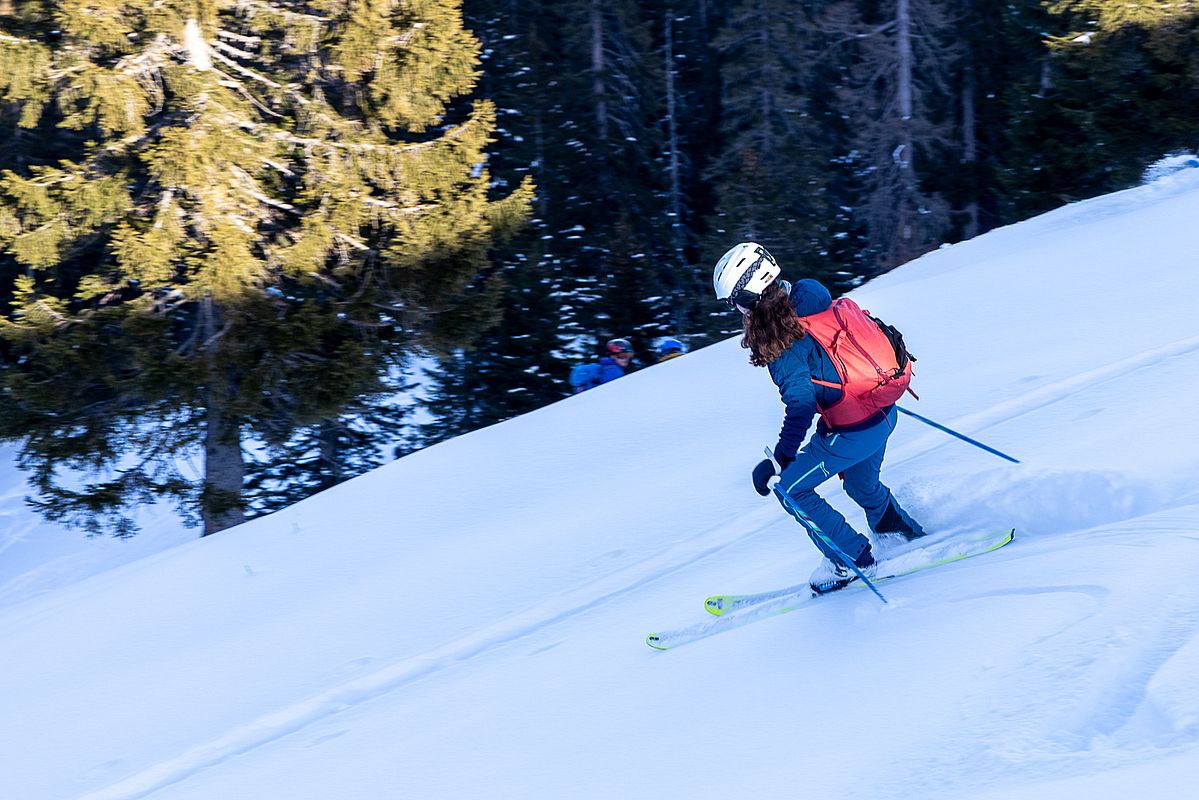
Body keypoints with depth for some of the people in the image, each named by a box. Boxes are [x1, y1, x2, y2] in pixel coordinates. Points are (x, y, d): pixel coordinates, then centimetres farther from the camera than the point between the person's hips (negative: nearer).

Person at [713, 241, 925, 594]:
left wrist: (779, 459, -34)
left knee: (792, 489, 5)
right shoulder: (809, 299, 0)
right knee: (861, 485, 32)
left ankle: (853, 560, 12)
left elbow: (801, 406, -30)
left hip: (853, 430, -9)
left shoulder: (783, 341, -24)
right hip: (883, 413, 9)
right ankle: (907, 535, 51)